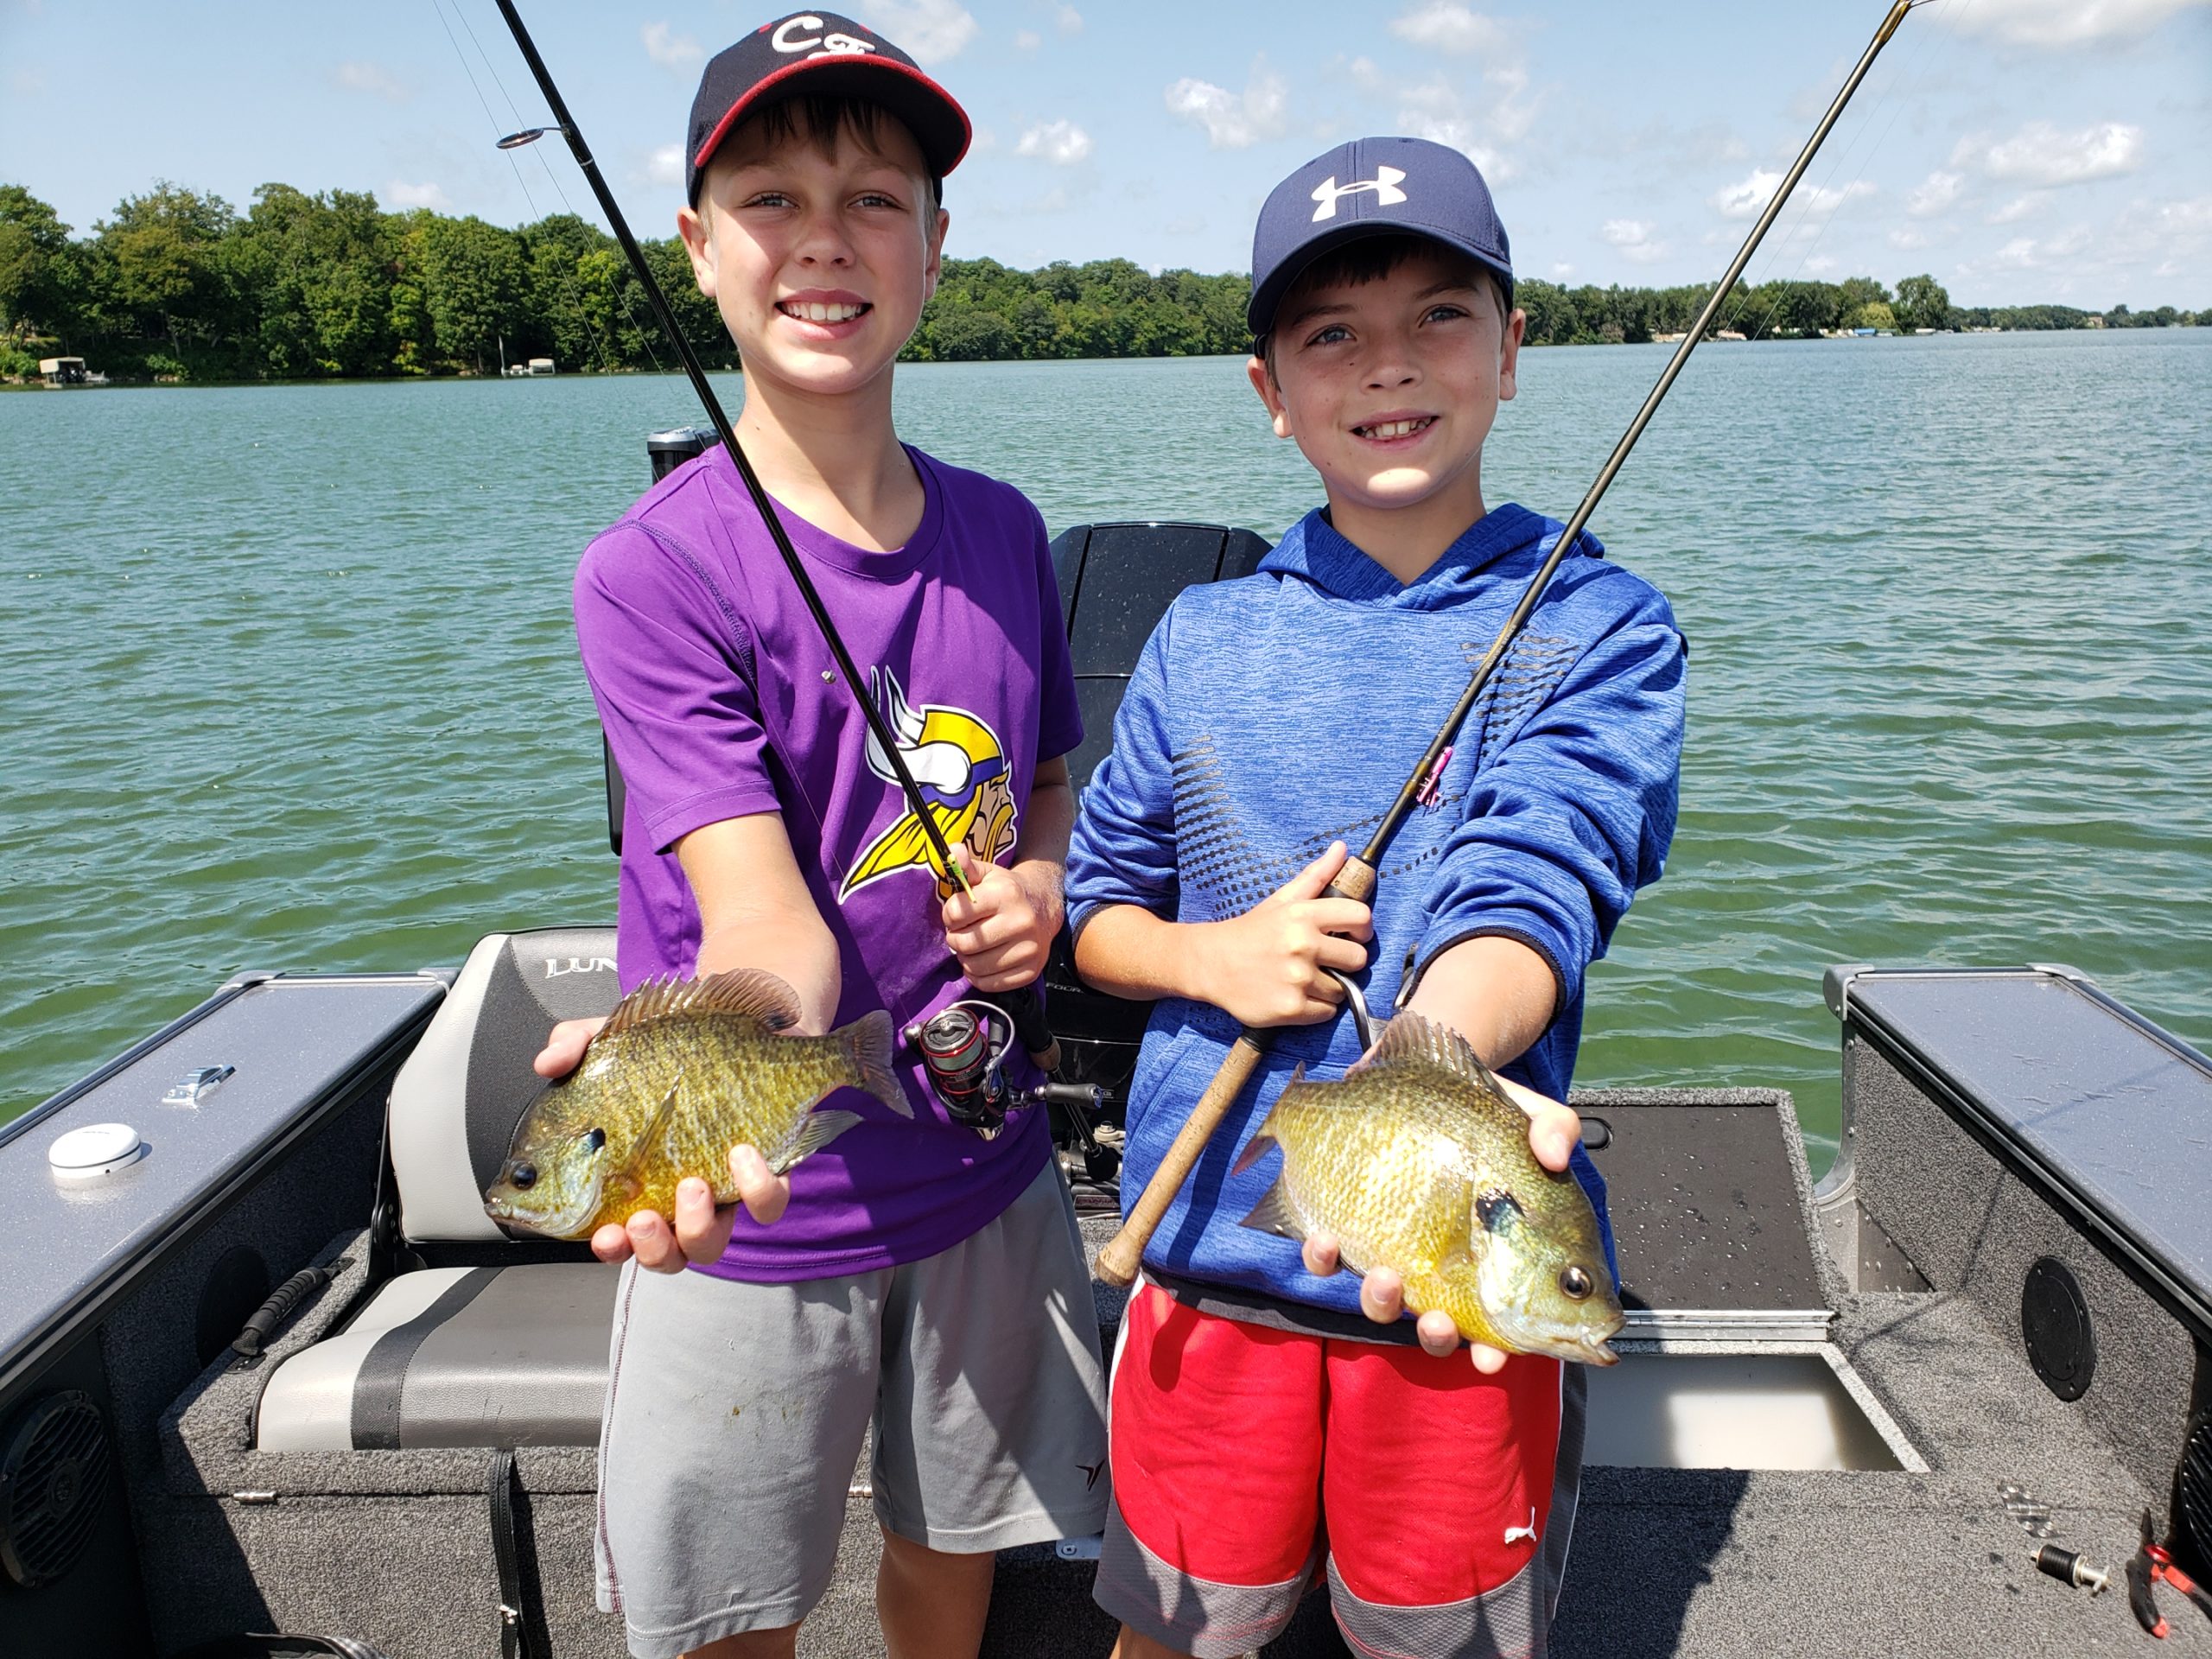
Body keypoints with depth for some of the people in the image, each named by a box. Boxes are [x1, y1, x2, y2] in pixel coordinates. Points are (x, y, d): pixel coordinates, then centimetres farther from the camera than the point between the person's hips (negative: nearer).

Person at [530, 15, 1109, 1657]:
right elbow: (765, 916, -26)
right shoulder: (655, 570, -17)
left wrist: (1040, 879, -8)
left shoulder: (1003, 532, 0)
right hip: (759, 1210, -4)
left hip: (985, 1170, 4)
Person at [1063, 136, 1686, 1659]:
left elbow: (1529, 893, -20)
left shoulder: (1598, 628, -4)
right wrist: (1210, 956, -11)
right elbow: (1097, 906, 11)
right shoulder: (1204, 640, 3)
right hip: (1215, 1243, 2)